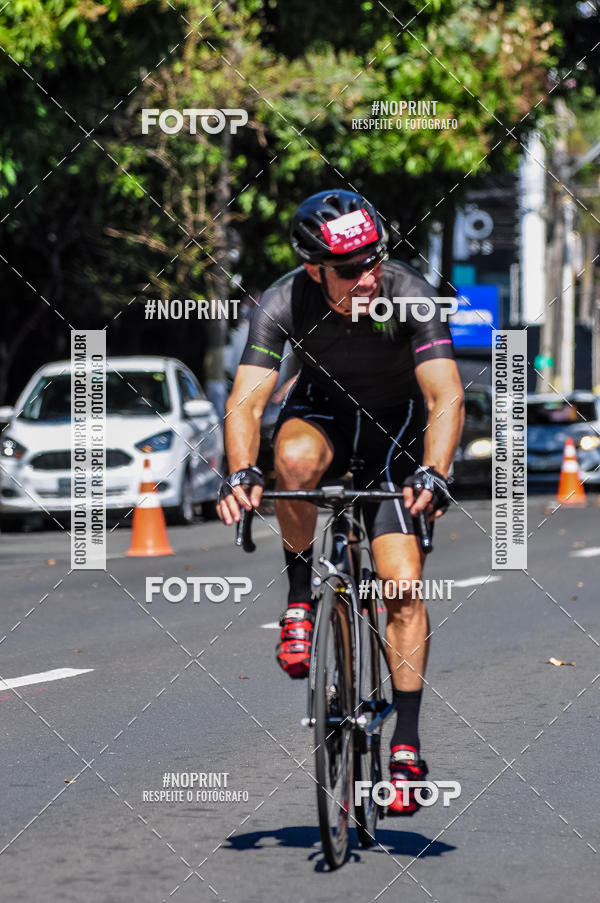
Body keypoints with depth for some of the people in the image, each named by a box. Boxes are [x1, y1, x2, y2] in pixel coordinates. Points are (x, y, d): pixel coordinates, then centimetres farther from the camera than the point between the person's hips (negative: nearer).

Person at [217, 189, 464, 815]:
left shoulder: (410, 296, -30)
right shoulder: (284, 303, -27)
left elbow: (446, 397, -36)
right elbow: (246, 401, -33)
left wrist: (432, 471, -53)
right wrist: (241, 472, -52)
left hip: (395, 425, 0)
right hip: (321, 412, 1)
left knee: (403, 585, -13)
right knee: (297, 458, -38)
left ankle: (406, 742, -4)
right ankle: (300, 592, -14)